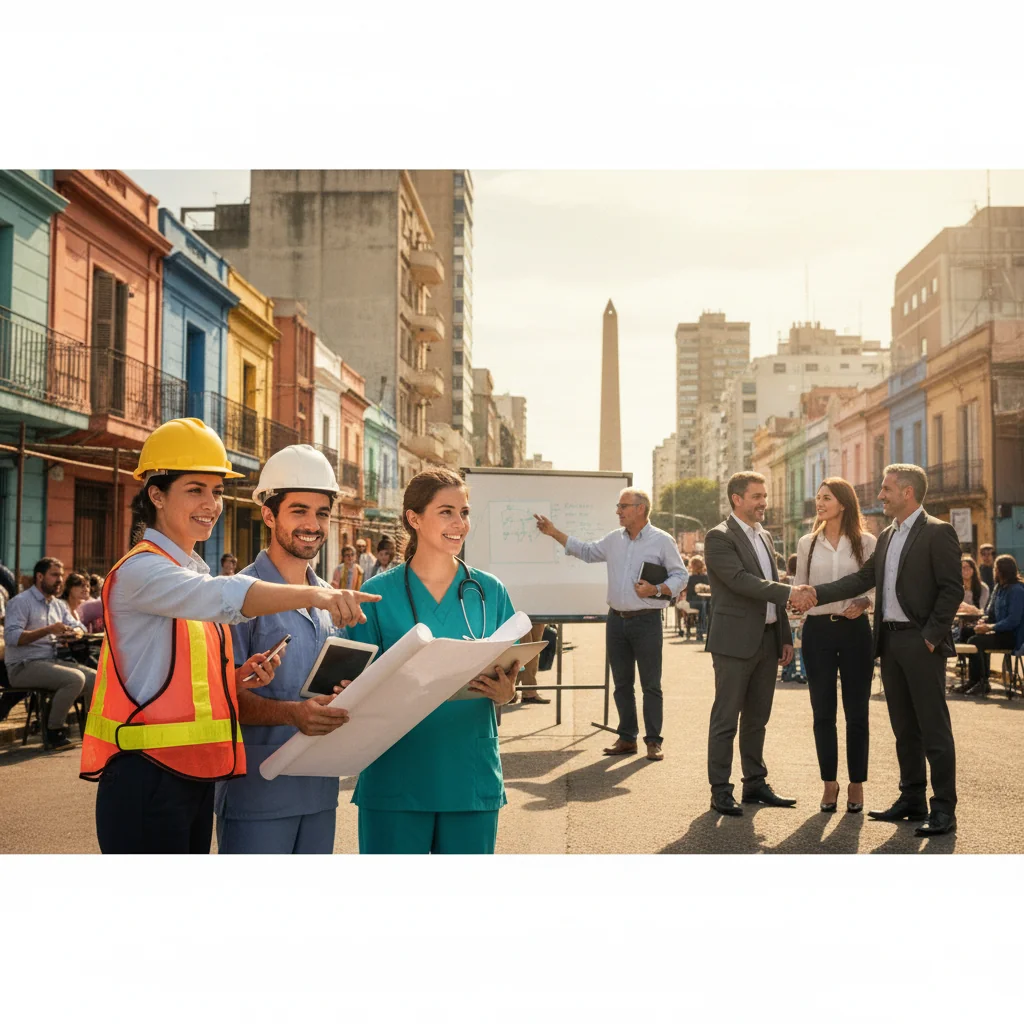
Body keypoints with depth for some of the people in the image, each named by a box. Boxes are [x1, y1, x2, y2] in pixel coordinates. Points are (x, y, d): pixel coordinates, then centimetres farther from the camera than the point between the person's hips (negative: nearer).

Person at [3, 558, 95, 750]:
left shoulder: (58, 605, 18)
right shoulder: (21, 601, -6)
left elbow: (79, 627, 16)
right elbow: (11, 636, -19)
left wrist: (74, 631, -9)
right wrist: (48, 630, -26)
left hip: (51, 662, 8)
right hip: (23, 666, -8)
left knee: (94, 677, -10)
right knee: (75, 678, -28)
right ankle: (53, 733, -16)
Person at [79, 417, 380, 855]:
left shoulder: (195, 573, 17)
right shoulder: (140, 569, -12)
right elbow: (224, 597, -32)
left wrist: (239, 677, 3)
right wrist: (312, 595, -44)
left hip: (196, 778, 9)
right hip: (146, 780, -9)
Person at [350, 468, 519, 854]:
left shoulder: (490, 592, 6)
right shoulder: (379, 593, -1)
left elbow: (511, 677, 10)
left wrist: (506, 693, -13)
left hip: (471, 776, 2)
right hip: (396, 776, -2)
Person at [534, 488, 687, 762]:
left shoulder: (662, 541, -5)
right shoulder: (614, 539, 11)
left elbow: (680, 575, -4)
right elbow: (586, 551, 21)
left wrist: (656, 590, -19)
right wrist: (554, 533, 17)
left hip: (646, 620, -5)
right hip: (616, 619, 5)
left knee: (651, 683, 0)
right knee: (622, 683, 10)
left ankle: (653, 741, 7)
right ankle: (627, 738, 19)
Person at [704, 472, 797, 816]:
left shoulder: (765, 537, 16)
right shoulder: (719, 538, -10)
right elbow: (741, 581, -21)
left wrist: (785, 637, 15)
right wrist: (789, 592, -27)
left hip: (767, 640, 8)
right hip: (735, 641, -8)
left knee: (757, 717, 15)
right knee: (726, 719, -1)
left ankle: (755, 784, 24)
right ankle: (720, 791, 6)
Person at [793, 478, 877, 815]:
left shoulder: (866, 543, 1)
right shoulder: (807, 543, 7)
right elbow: (799, 589, 11)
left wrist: (864, 603, -16)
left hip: (854, 630, -2)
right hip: (817, 631, 2)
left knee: (856, 711, 4)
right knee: (823, 712, 5)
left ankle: (857, 783, 15)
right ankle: (829, 783, 16)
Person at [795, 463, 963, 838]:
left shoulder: (937, 532, -9)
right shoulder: (887, 536, 15)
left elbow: (952, 589, -12)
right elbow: (863, 578, 11)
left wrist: (931, 636, -16)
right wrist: (817, 593, 1)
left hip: (921, 643, -8)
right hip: (891, 641, 8)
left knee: (934, 729, -3)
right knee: (904, 728, 13)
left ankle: (943, 810, 3)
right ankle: (912, 800, 23)